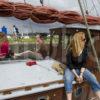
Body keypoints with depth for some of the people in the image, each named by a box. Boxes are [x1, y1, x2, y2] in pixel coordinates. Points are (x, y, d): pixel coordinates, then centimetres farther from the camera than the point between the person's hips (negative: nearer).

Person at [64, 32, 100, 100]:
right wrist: (76, 76, -19)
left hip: (81, 69, 4)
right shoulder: (70, 51, -17)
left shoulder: (85, 49, -6)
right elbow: (69, 64, -13)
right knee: (68, 79, -35)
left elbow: (84, 63, -4)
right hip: (71, 69, -3)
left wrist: (81, 74, -15)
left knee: (93, 79, -19)